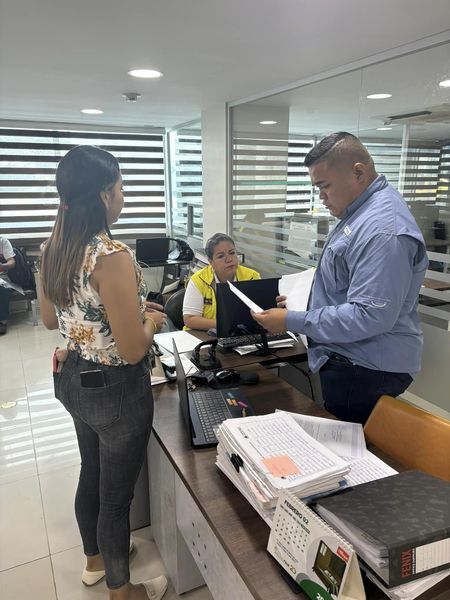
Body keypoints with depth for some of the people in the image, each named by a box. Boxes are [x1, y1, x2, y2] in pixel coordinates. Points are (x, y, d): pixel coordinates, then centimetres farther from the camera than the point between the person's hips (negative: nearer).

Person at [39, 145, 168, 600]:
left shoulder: (53, 248, -2)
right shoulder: (112, 256, -28)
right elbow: (132, 351, -27)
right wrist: (151, 320, -7)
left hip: (73, 380, 8)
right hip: (116, 389, -8)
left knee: (90, 475, 28)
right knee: (116, 494, 13)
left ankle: (94, 560, 53)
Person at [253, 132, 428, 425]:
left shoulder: (382, 230, -25)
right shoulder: (362, 210, 9)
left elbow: (370, 317, -30)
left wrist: (292, 321, -25)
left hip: (365, 373, -10)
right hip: (348, 361, 10)